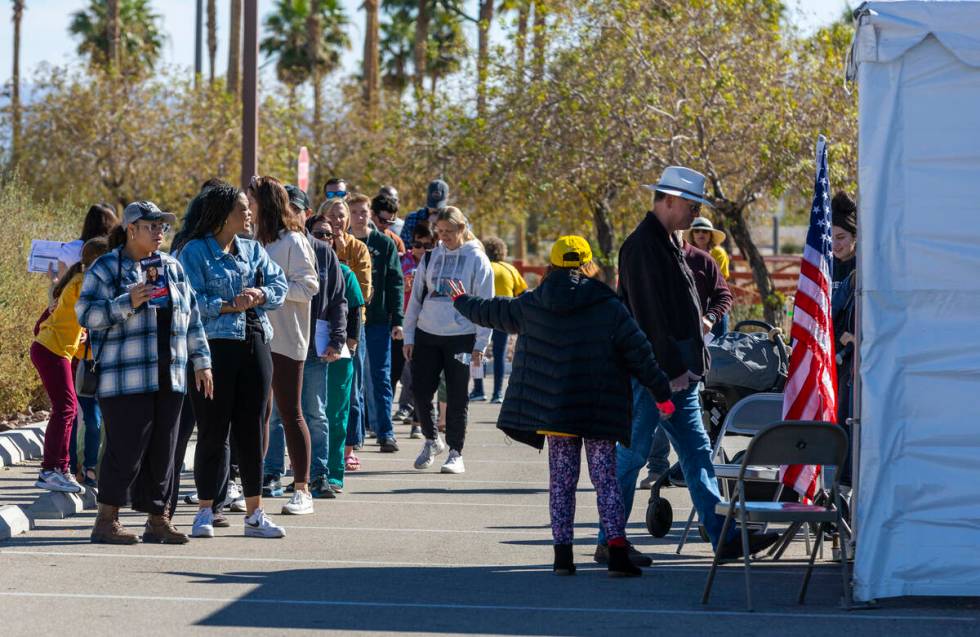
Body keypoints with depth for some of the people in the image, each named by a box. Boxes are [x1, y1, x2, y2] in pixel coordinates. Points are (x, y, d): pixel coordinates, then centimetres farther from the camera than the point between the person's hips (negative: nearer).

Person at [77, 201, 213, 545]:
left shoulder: (172, 267, 17)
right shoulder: (105, 268, -1)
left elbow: (192, 318, 22)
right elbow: (85, 313, -9)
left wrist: (201, 361, 16)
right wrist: (128, 303, -20)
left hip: (169, 378, 6)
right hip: (125, 380, -6)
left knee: (163, 452, 7)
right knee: (125, 450, -8)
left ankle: (157, 519, 14)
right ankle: (107, 520, 0)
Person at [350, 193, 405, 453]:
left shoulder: (385, 244, 4)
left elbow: (395, 283, 2)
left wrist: (397, 320, -5)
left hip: (377, 321, -1)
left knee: (379, 379, -1)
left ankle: (385, 432, 0)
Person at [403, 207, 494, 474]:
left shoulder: (477, 259, -1)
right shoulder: (430, 258, 10)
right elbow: (415, 298, 14)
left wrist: (480, 344, -8)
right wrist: (409, 336, 7)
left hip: (460, 338, -4)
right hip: (427, 336, 4)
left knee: (456, 397, -1)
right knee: (421, 392, 1)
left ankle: (456, 452, 8)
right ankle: (432, 440, 22)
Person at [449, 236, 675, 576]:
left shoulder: (531, 305, 4)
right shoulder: (610, 308, -4)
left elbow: (492, 312, 20)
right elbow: (639, 353, -4)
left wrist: (462, 302, 41)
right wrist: (662, 394, 4)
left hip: (553, 408, 2)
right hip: (600, 411, -2)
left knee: (561, 481, 11)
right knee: (606, 480, 0)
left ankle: (563, 554, 9)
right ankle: (617, 553, -9)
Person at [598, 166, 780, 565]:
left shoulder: (669, 243, 17)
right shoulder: (642, 246, -15)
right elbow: (648, 315, -20)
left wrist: (692, 364, 16)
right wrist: (673, 368, -20)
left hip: (678, 373, 10)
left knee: (697, 453, 9)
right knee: (632, 453, -2)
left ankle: (725, 537, 10)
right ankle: (609, 543, 4)